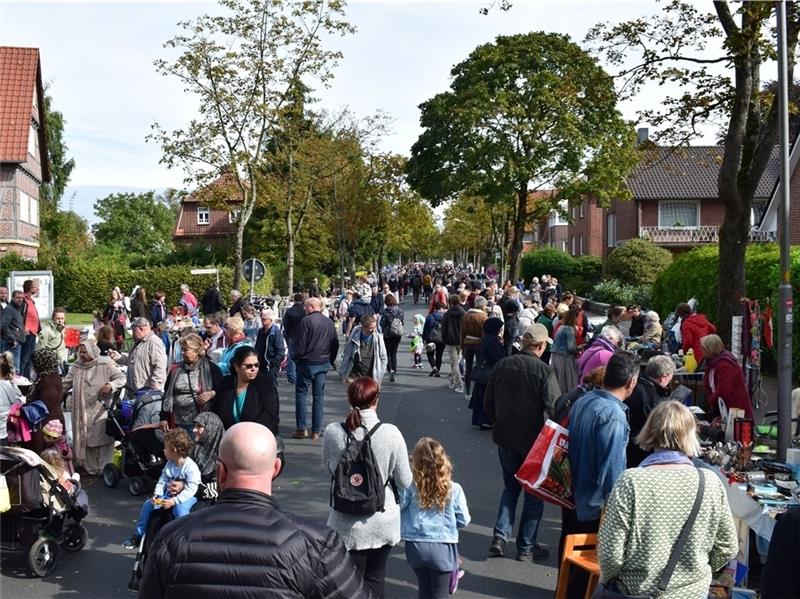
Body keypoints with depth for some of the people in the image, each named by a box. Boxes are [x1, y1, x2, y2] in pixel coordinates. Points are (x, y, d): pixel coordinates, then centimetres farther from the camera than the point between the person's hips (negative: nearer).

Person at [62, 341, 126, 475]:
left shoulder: (105, 364, -5)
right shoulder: (77, 366, 8)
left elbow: (121, 378, -4)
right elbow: (66, 384, 14)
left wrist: (110, 385, -20)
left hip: (101, 410, -4)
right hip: (83, 411, 4)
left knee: (102, 439, -3)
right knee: (85, 439, 7)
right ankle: (89, 468, 18)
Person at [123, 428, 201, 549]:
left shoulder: (191, 467, -22)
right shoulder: (170, 464, 4)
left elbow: (190, 490, -26)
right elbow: (162, 481, 6)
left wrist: (174, 501, -32)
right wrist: (156, 495, -12)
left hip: (188, 497, -8)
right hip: (169, 495, 8)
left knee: (179, 509, -37)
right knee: (148, 504, -2)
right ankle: (138, 536, 11)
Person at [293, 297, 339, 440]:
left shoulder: (306, 321, -11)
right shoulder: (329, 322, 7)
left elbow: (301, 344, -13)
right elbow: (335, 343, 10)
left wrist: (297, 358, 2)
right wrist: (331, 360, 17)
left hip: (307, 363, -5)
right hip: (324, 364, 5)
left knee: (301, 393, 6)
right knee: (319, 396, 9)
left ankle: (301, 428, 2)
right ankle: (316, 431, 9)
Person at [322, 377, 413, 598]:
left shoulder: (332, 431, -12)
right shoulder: (391, 433, -16)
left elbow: (329, 468, 4)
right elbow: (404, 481, -8)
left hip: (347, 524, 0)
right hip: (383, 522, 0)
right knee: (375, 579, 19)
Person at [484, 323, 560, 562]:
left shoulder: (503, 365, -3)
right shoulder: (544, 371, -18)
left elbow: (488, 402, 4)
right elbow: (554, 408, -21)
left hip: (505, 438, 4)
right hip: (533, 441, -4)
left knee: (510, 487, 21)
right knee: (534, 492, 12)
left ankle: (500, 536, 11)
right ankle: (526, 547, 18)